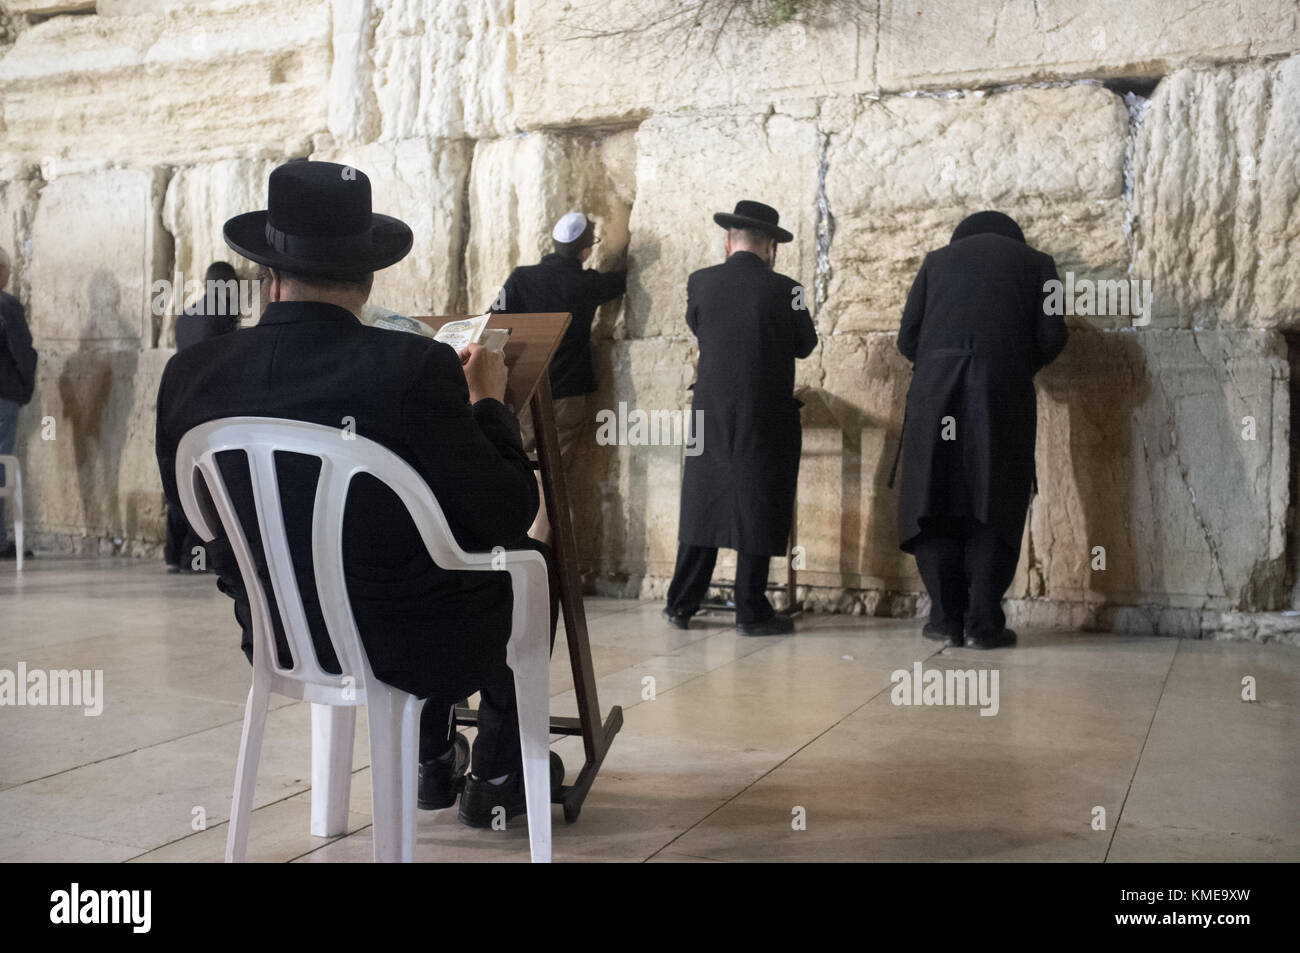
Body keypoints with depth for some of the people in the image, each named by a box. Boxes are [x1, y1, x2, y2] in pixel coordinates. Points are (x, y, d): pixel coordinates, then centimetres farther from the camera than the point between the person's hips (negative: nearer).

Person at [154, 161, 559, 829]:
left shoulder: (189, 374, -12)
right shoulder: (416, 366, -25)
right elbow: (509, 515, -18)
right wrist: (487, 402, -2)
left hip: (278, 639, 5)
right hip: (405, 648, -5)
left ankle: (435, 761, 46)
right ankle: (497, 774, 36)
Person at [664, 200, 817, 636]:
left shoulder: (700, 283, -2)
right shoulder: (783, 289, -9)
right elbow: (805, 344, 5)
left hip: (710, 414, 3)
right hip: (767, 418, -3)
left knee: (703, 502, 11)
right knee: (758, 506, 4)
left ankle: (681, 605, 17)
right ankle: (751, 611, 8)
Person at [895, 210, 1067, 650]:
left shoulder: (937, 259, 20)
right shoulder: (1035, 262, 17)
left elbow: (908, 337, 11)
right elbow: (1051, 336, 5)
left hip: (935, 395, 1)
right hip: (1004, 395, -1)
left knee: (936, 501, 6)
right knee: (993, 507, 3)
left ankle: (946, 620, 6)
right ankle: (983, 624, 0)